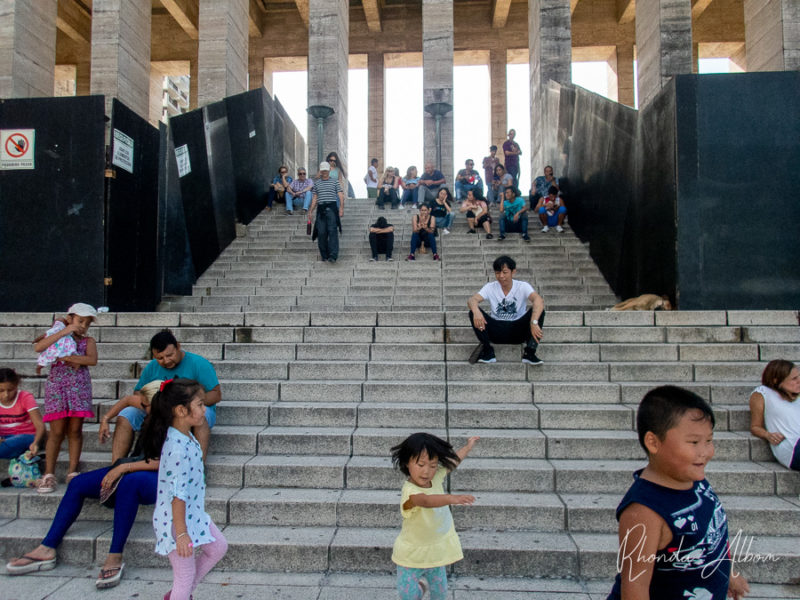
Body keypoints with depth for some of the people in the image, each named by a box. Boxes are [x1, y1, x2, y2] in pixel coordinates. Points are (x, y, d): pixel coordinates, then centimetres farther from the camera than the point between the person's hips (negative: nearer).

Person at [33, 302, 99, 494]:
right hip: (56, 387, -1)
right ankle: (49, 475, 7)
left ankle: (72, 472, 11)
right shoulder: (56, 336, 10)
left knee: (75, 430, 2)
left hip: (79, 389, 1)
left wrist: (66, 357, -14)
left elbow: (92, 360, -10)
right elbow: (38, 347, -13)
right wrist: (64, 332, -15)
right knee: (57, 431, -3)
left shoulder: (88, 341, 10)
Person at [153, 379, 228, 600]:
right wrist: (181, 533, -24)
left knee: (218, 547, 19)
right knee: (186, 574, 5)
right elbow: (177, 494, -28)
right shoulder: (178, 448, -30)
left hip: (193, 513, 10)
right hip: (177, 520, -10)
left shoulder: (185, 437, 0)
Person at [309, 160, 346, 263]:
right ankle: (324, 256, 8)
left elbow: (341, 196, 2)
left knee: (332, 231, -14)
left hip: (331, 207, -3)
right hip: (320, 209, 4)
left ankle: (333, 255, -19)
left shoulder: (335, 181, 8)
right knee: (321, 233, 0)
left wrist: (341, 208, -9)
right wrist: (311, 210, 12)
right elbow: (315, 198, 19)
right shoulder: (316, 183, 17)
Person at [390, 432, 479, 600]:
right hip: (411, 555, -5)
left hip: (436, 552, 5)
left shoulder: (436, 478, -11)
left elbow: (452, 461, 9)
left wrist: (468, 447, 22)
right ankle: (419, 585, 35)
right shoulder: (409, 491, -32)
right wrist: (452, 498, -69)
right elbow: (426, 501, -54)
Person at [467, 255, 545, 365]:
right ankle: (488, 351, -17)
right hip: (496, 331, 1)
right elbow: (471, 300, -19)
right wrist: (476, 311, -44)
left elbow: (539, 300, -27)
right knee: (473, 312, -23)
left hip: (518, 331, -1)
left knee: (539, 311, -25)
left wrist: (534, 322, -46)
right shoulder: (490, 287, -3)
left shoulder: (523, 286, -8)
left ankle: (529, 352, -21)